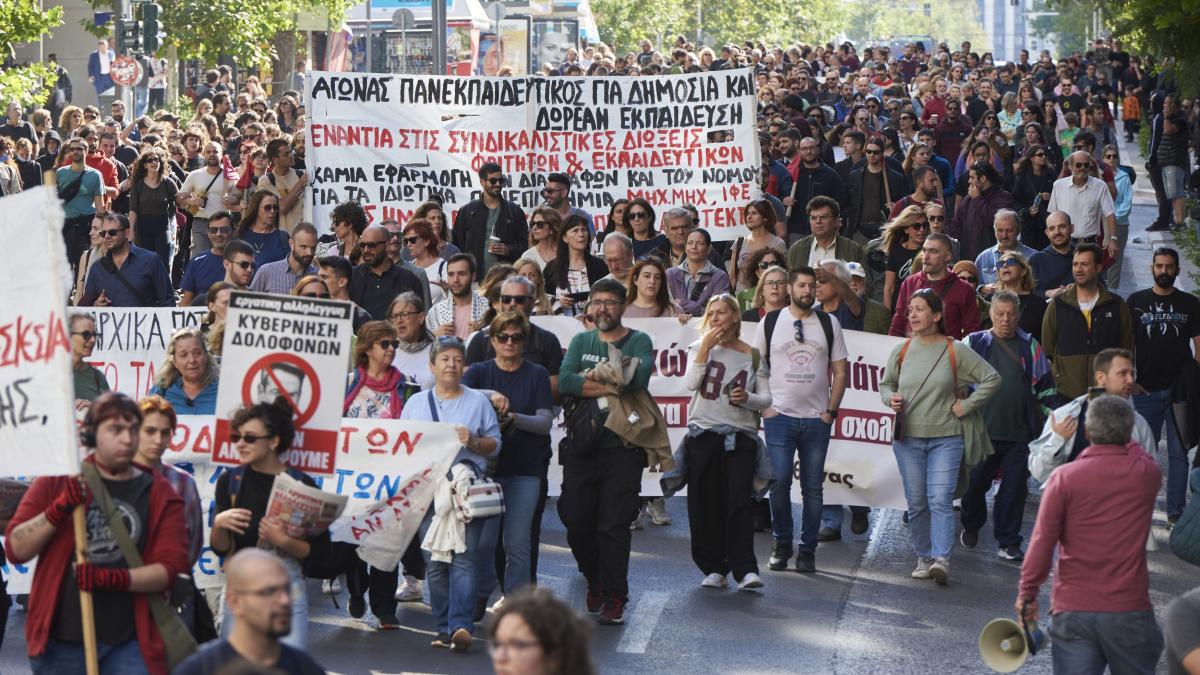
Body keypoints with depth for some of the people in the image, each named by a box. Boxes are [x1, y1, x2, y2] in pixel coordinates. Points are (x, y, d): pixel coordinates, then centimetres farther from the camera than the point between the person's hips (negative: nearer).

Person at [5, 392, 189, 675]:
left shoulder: (159, 494, 6)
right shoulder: (57, 482, 7)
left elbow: (169, 567, -2)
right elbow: (15, 550, 0)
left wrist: (115, 578, -18)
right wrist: (58, 510, -16)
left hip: (129, 646, 0)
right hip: (60, 641, 0)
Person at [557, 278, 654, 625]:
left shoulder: (638, 342, 5)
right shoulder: (581, 341, 14)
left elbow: (639, 376, -17)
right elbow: (564, 382, -4)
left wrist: (589, 379, -10)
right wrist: (613, 385, -13)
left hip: (622, 449, -3)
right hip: (580, 446, 3)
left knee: (614, 527, -7)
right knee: (576, 522, 5)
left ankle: (614, 598, 0)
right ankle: (595, 583, 26)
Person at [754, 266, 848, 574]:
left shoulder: (829, 324, 7)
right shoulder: (770, 323, 4)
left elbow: (840, 372, 8)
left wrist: (831, 411, 0)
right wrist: (764, 406, -2)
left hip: (817, 419, 1)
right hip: (779, 417, -1)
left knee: (813, 487, 3)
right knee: (779, 482, -6)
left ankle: (807, 550, 11)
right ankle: (781, 545, 9)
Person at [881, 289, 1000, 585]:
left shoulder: (956, 351, -3)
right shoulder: (901, 351, 6)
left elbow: (992, 379, -1)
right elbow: (885, 384, 19)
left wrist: (966, 406, -4)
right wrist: (890, 399, -3)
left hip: (946, 438, -3)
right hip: (908, 438, 3)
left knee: (940, 500, -13)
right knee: (916, 502, 7)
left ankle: (942, 559, -18)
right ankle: (924, 558, 16)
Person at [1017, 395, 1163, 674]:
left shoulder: (1064, 478, -7)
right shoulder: (1146, 473, -1)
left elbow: (1042, 542, -8)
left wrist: (1027, 594, 2)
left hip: (1071, 612, -1)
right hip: (1130, 610, 1)